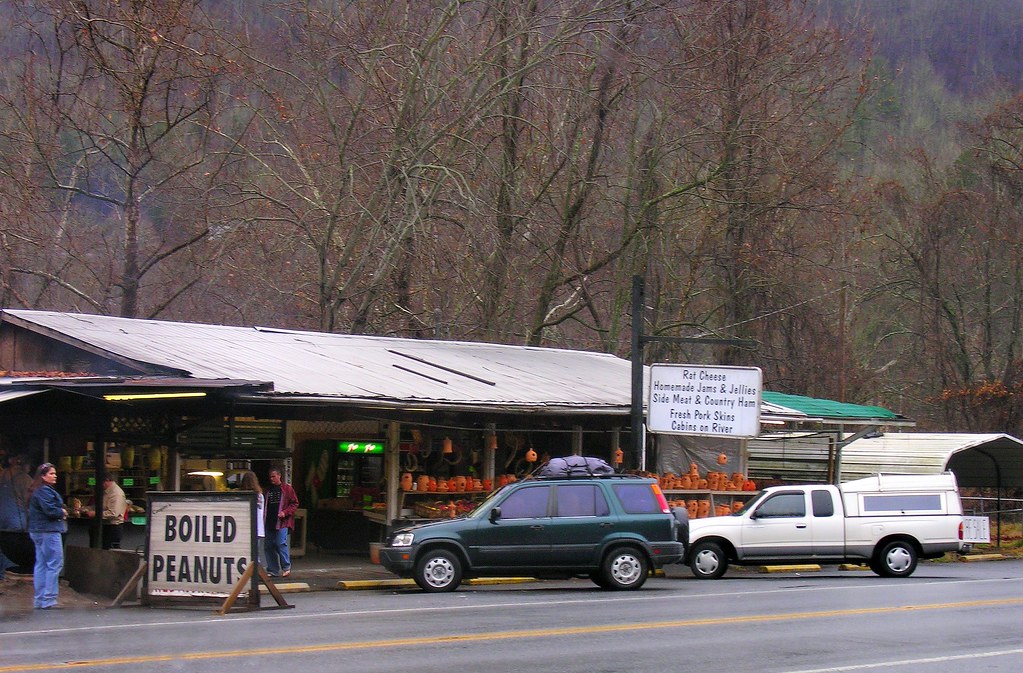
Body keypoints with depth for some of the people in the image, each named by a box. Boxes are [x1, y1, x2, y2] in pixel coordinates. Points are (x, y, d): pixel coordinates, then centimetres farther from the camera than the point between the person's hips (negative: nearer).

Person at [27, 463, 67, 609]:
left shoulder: (38, 491, 18)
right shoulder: (44, 491, -16)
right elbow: (50, 510, -24)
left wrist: (60, 512, 2)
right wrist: (62, 512, -5)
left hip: (38, 531, 11)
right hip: (49, 531, -11)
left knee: (41, 564, 11)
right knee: (54, 564, -8)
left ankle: (39, 599, 14)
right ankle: (48, 599, -10)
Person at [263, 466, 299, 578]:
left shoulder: (287, 488, 1)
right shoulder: (268, 490, 16)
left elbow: (295, 504, 0)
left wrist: (285, 512, -13)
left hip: (282, 523, -6)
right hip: (269, 522, 6)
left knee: (281, 543, -15)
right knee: (269, 546, 5)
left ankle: (286, 567, -2)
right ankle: (273, 570, 11)